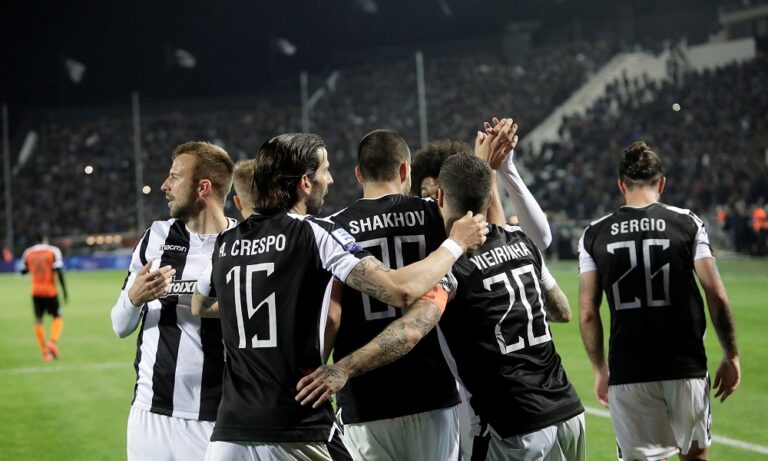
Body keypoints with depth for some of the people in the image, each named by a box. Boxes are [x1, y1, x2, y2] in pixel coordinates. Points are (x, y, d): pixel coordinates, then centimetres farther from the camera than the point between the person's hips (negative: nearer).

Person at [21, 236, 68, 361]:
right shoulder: (53, 251, -8)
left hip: (36, 292, 2)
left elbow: (23, 271, 12)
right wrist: (64, 290, -8)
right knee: (57, 318, 12)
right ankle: (53, 341, -13)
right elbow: (59, 271, -13)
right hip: (50, 291, -2)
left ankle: (45, 352, 4)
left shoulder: (28, 253, 2)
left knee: (38, 321, 7)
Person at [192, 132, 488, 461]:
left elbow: (199, 306, 30)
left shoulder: (225, 243, 10)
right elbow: (402, 290, -14)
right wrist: (456, 243, 1)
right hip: (298, 431, -4)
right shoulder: (313, 234, -6)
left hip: (232, 431, 5)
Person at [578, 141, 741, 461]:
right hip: (685, 369, 0)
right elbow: (717, 296, -4)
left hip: (628, 374, 0)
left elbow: (587, 314, 2)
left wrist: (600, 369, 13)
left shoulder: (595, 235, 2)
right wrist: (731, 355, 6)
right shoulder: (686, 223, -1)